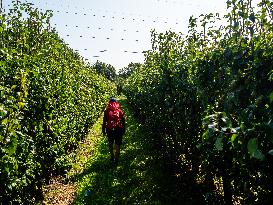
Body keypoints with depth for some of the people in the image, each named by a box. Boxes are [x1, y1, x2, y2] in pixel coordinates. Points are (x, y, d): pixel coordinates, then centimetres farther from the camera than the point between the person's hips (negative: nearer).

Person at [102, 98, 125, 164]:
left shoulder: (106, 111, -4)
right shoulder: (120, 111, -3)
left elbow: (104, 121, -3)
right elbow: (123, 121, 0)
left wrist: (103, 130, 5)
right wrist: (123, 130, 10)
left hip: (109, 130, 1)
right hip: (118, 130, -1)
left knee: (110, 144, 23)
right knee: (117, 145, 9)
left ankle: (112, 156, 30)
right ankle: (116, 159, 11)